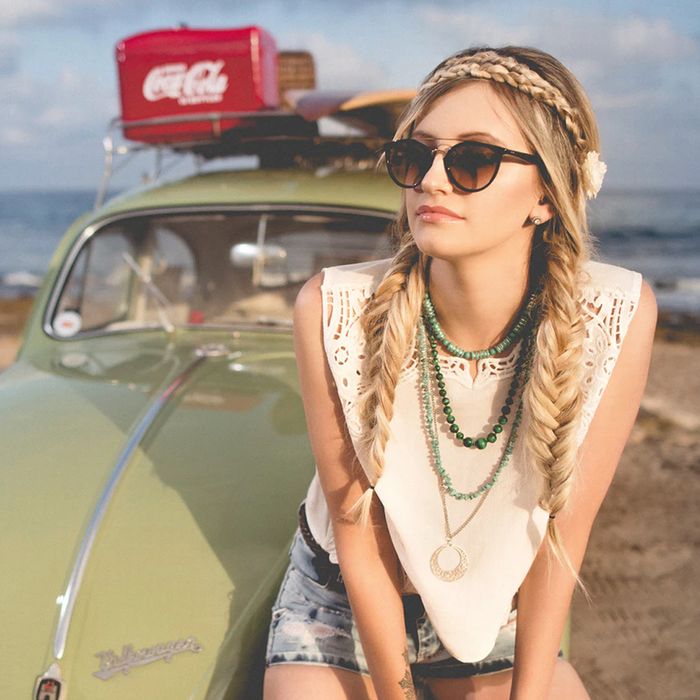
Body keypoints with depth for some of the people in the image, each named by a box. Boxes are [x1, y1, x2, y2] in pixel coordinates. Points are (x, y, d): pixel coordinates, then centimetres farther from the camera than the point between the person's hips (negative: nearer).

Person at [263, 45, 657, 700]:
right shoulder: (333, 310, -26)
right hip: (341, 604, -1)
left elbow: (561, 535, -14)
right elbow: (357, 538, -16)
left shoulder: (618, 315, -23)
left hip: (497, 617, 2)